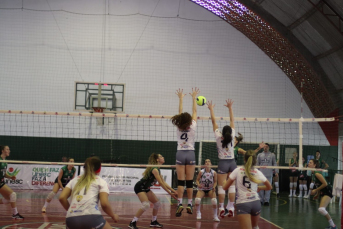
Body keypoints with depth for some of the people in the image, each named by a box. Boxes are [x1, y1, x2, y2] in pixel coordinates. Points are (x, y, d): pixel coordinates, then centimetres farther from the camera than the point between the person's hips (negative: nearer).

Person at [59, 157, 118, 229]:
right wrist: (113, 216, 17)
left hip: (71, 219, 4)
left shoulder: (75, 180, 25)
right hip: (91, 217, -4)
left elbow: (62, 198, 13)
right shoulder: (101, 181, 15)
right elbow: (104, 204, 1)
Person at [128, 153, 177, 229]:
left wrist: (173, 190, 7)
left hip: (146, 188, 10)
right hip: (140, 188, -10)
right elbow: (161, 184, -22)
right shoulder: (154, 169, -22)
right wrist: (170, 193, -18)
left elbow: (163, 182, 13)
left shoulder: (157, 169, 9)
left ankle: (153, 222, 26)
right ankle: (132, 223, -21)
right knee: (146, 205, -27)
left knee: (157, 203, 11)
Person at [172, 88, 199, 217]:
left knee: (180, 181, -2)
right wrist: (194, 98, 13)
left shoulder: (178, 128, -4)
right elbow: (194, 111, 2)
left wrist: (181, 98, 17)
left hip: (180, 154, 1)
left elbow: (180, 112, 7)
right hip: (190, 154, -1)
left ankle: (180, 204, -11)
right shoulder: (192, 127, -7)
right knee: (189, 181, 3)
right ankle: (189, 205, 5)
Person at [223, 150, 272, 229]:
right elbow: (269, 187, 20)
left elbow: (225, 187, 5)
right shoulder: (257, 172, 8)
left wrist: (224, 182, 27)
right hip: (256, 202, 3)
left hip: (242, 204, -3)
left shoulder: (238, 170, 2)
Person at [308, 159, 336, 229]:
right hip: (323, 192, 11)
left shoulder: (317, 173, -19)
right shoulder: (314, 173, 10)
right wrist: (318, 194, 18)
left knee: (321, 209, -23)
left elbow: (325, 183, -23)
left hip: (328, 191, -11)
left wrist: (315, 190, -16)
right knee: (322, 210, 18)